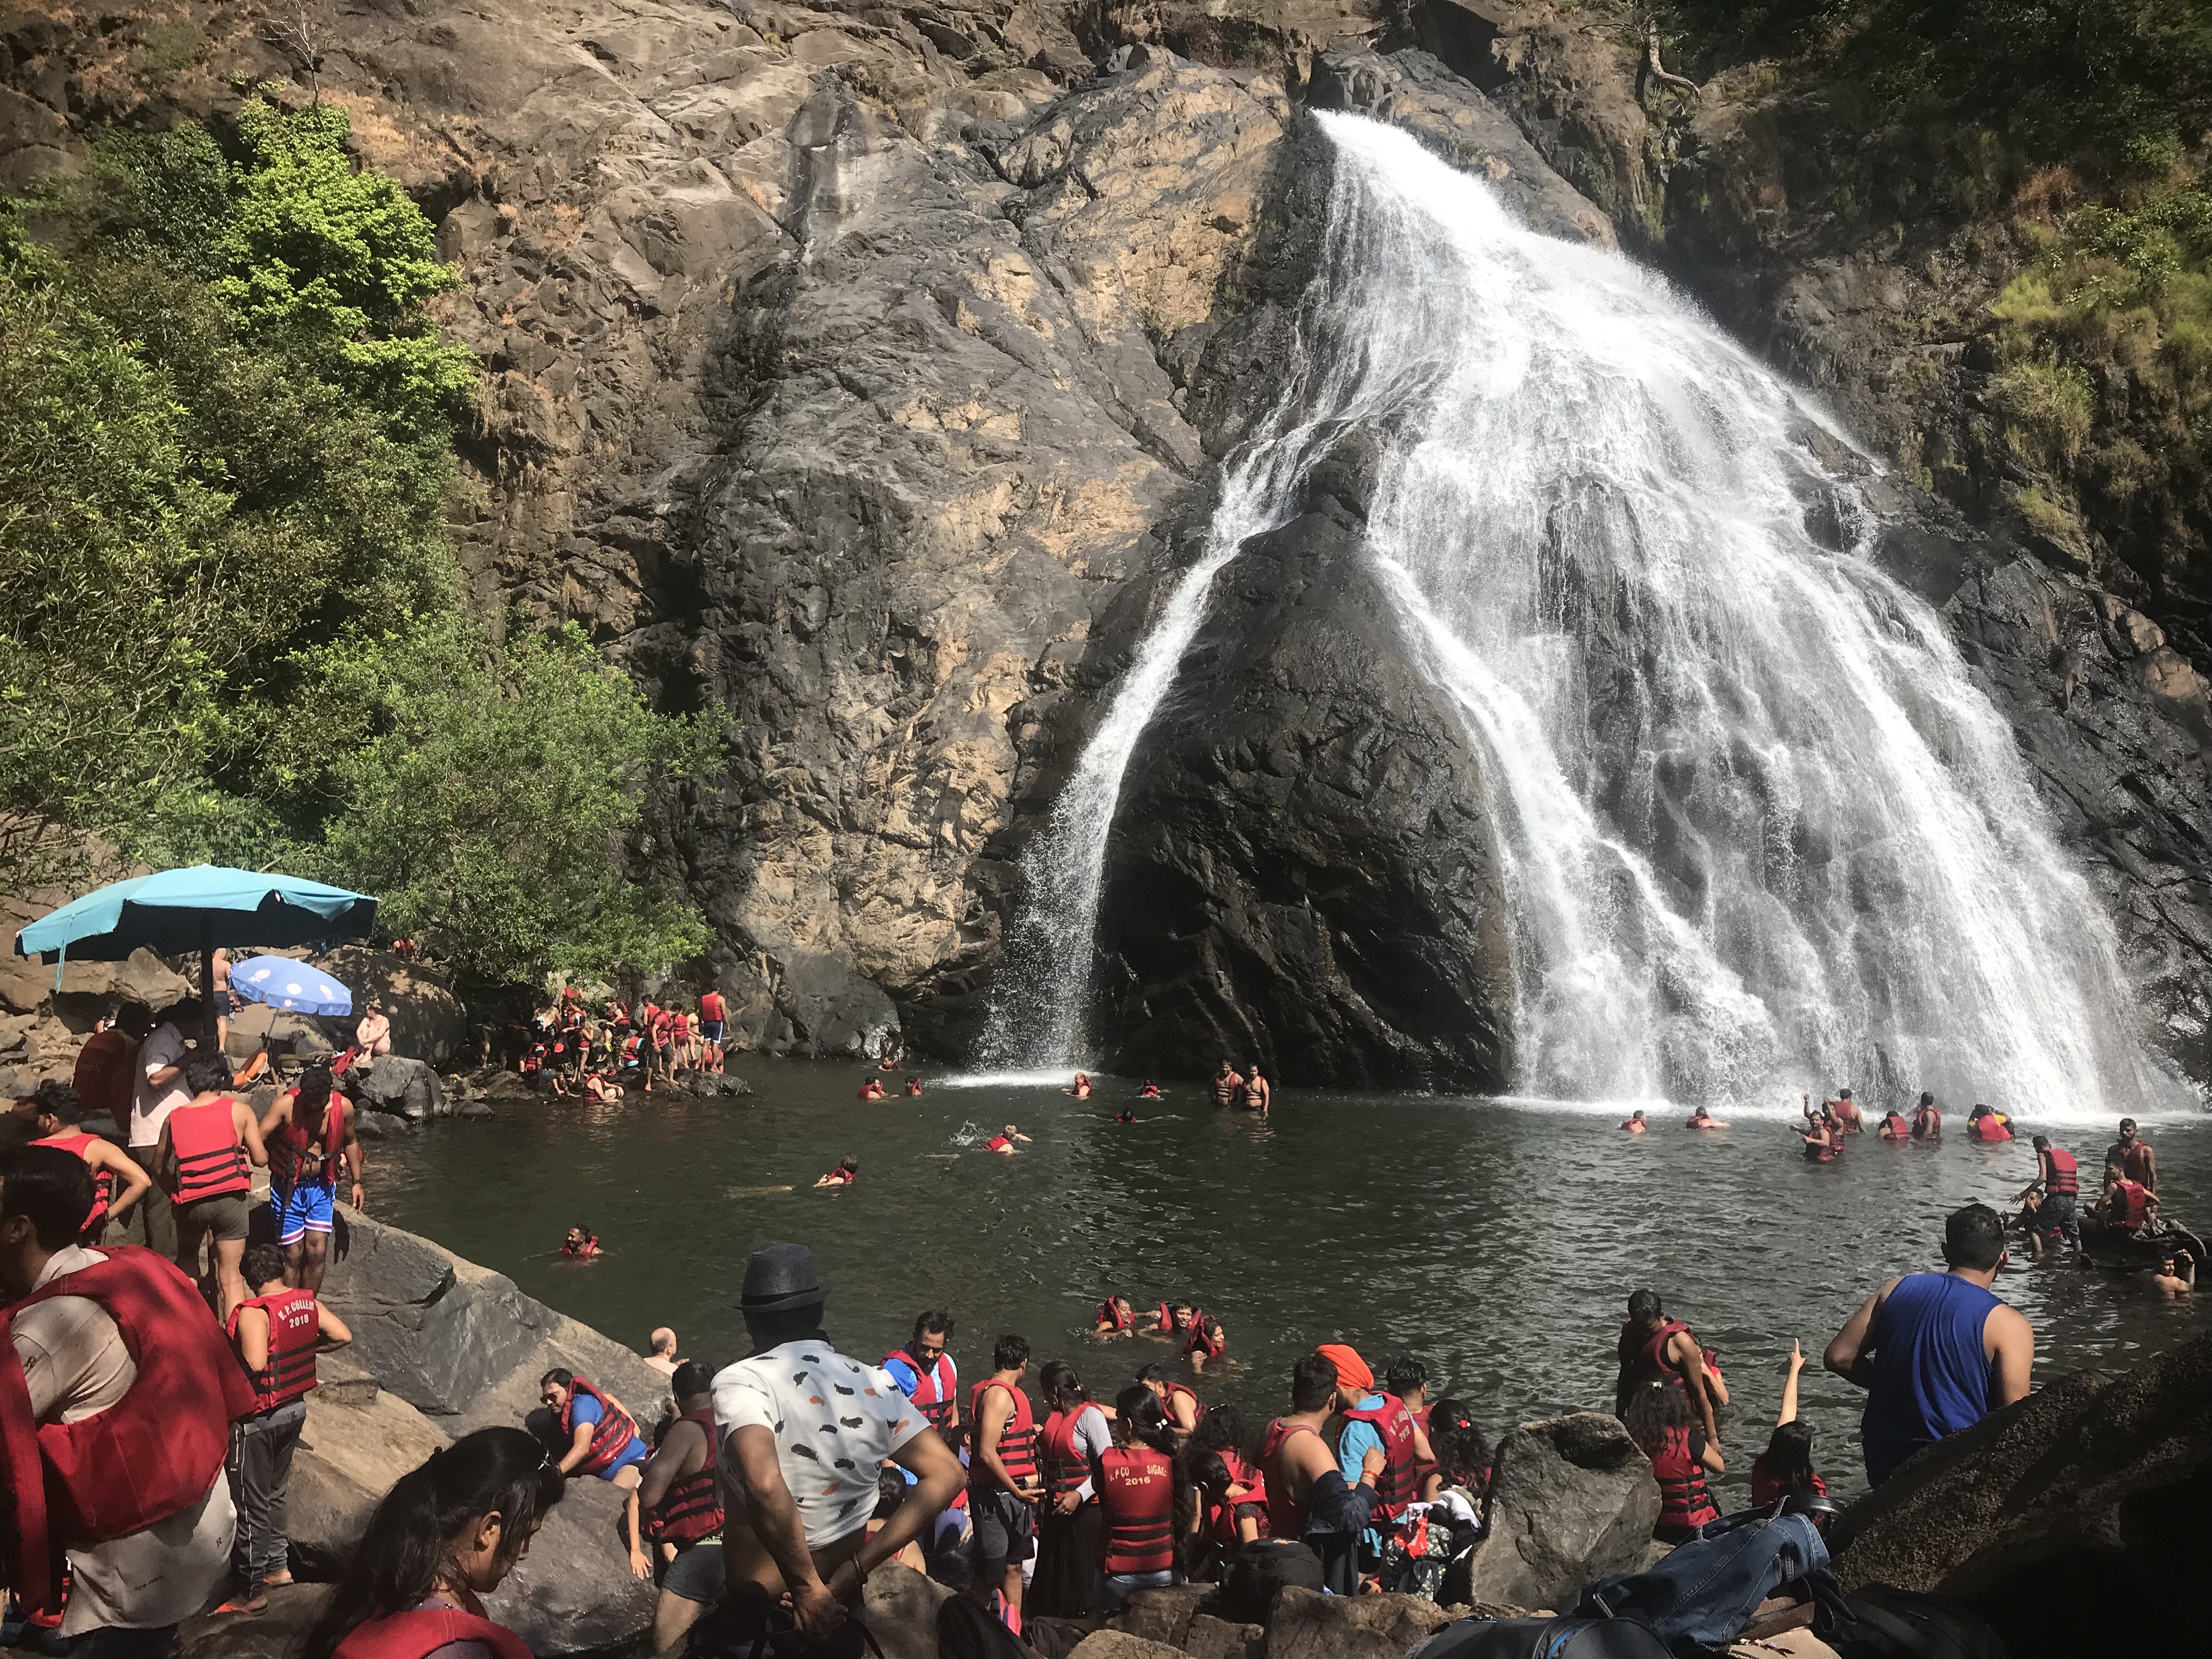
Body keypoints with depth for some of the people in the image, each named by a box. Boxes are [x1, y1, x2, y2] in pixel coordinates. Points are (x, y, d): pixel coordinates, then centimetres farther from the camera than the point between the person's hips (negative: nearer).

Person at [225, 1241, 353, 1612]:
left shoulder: (253, 1314, -24)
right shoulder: (307, 1302, -2)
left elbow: (254, 1364, -34)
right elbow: (343, 1336, 4)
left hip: (259, 1417, -8)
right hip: (296, 1407, 8)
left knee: (251, 1503, 5)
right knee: (276, 1491, 24)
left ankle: (251, 1590, 15)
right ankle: (278, 1564, 37)